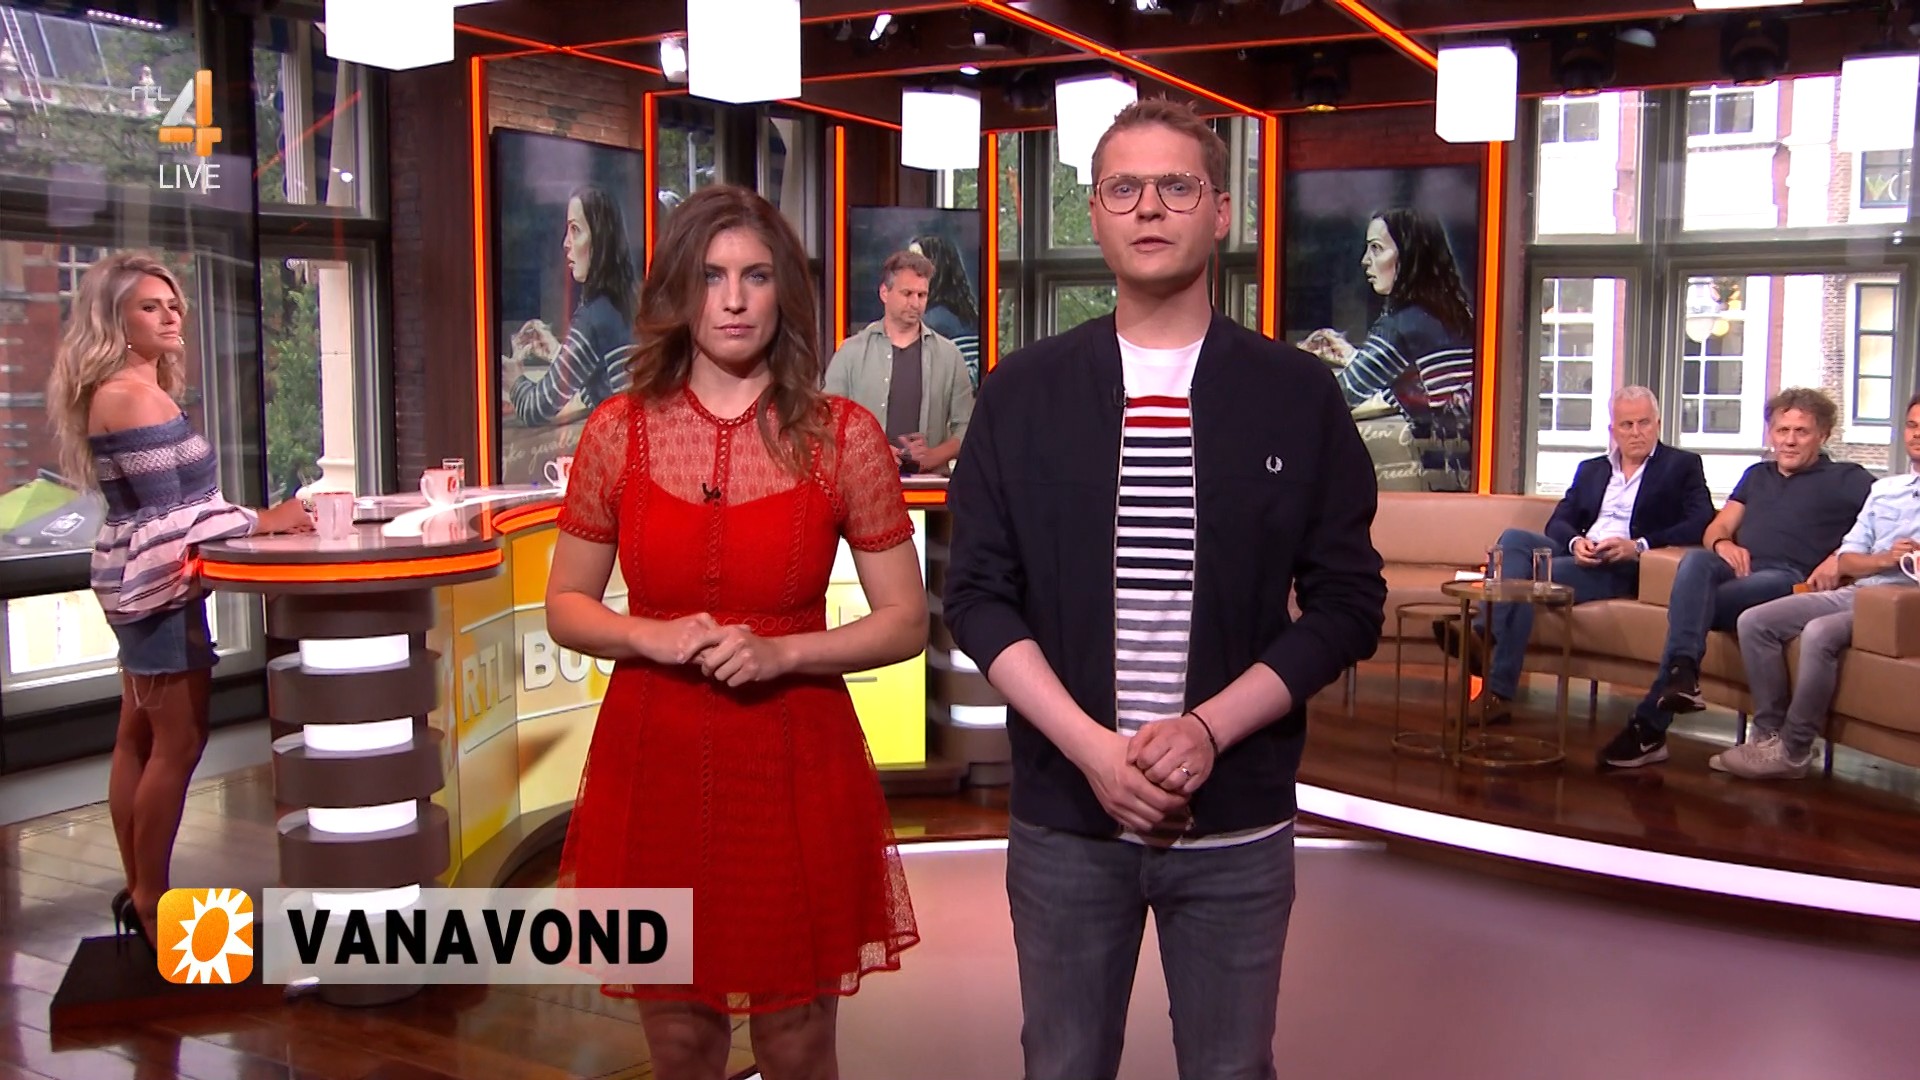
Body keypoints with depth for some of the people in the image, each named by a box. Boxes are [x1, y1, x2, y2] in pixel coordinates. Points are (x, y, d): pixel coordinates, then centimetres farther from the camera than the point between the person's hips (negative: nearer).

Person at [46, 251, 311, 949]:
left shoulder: (116, 391, 14)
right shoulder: (134, 396, -18)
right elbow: (165, 514, -21)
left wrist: (247, 518, 14)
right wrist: (260, 521, -16)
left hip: (141, 581, 10)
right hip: (158, 583, -10)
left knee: (138, 736, 13)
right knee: (180, 741, -5)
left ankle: (136, 894, 21)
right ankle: (152, 902, 4)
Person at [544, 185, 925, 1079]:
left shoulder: (842, 435, -4)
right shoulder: (617, 432, 0)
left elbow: (905, 621, -1)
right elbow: (565, 607, 7)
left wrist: (780, 652, -16)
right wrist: (650, 637, -13)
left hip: (796, 770, -1)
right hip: (653, 768, 1)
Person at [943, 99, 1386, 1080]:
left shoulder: (1298, 396, 1)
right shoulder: (1020, 394, 3)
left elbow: (1347, 602, 0)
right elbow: (978, 594, 0)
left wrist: (1207, 730, -13)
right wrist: (1091, 746, -12)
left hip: (1238, 819, 0)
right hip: (1063, 814, 1)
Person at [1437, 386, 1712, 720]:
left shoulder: (1683, 466, 10)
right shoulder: (1591, 469, 25)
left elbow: (1702, 523, -5)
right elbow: (1558, 521, 14)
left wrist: (1639, 546, -18)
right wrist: (1575, 542, -11)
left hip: (1624, 567, -5)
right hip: (1579, 555, 6)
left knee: (1530, 577, -31)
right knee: (1513, 538, -24)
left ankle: (1497, 692, -38)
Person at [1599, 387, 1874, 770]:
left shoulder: (1846, 479, 17)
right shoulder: (1757, 475, 34)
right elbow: (1716, 529, 25)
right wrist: (1723, 543, -1)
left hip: (1788, 579, -4)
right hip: (1735, 569, 4)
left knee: (1691, 600, -33)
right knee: (1696, 561, -34)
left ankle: (1649, 724, -40)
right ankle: (1682, 672, -49)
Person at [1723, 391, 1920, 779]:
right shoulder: (1884, 489, 23)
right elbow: (1847, 560, 14)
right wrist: (1886, 560, -7)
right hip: (1854, 592, 6)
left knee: (1819, 633, -34)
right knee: (1754, 621, -12)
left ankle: (1792, 751, -24)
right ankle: (1769, 732, -13)